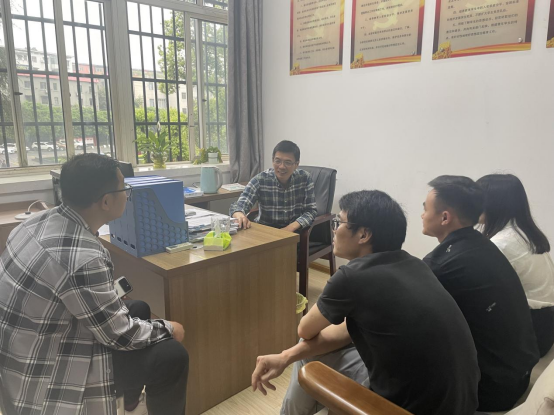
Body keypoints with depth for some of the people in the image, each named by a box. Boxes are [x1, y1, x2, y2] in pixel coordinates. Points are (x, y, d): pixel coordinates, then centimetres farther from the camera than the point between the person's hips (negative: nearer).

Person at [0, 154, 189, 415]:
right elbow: (119, 334, -21)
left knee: (139, 310, 18)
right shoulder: (83, 259, -33)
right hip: (44, 381, -9)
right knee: (172, 356, -9)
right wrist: (167, 330, -5)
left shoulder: (42, 220, -5)